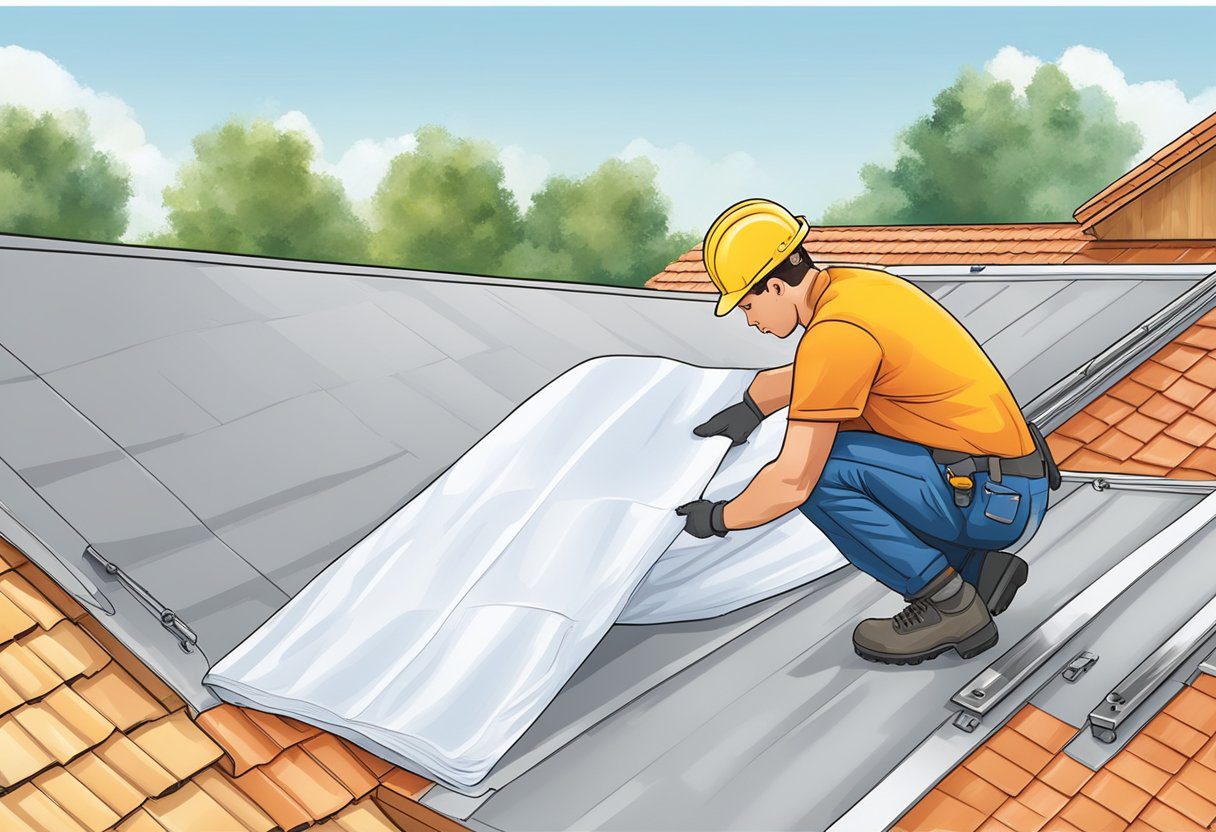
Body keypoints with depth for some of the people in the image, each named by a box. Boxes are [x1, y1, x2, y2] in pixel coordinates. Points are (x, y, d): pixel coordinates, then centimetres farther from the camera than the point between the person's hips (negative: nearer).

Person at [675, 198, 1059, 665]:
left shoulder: (837, 332, -21)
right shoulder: (855, 284, 7)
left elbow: (792, 481, -21)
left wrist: (720, 518, -4)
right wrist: (752, 408, 29)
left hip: (996, 503, -10)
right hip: (1014, 490, 10)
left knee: (817, 469, -18)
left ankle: (948, 604, -5)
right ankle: (979, 566, 12)